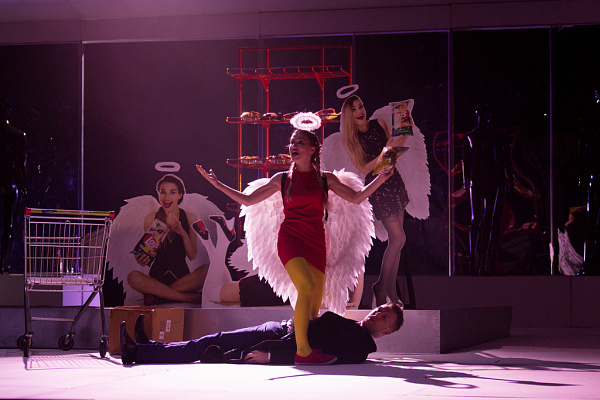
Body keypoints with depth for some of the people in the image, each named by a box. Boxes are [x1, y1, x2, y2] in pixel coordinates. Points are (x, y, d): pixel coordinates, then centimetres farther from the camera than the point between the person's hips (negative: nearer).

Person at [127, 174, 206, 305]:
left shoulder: (189, 218, 4)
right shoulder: (150, 219, 2)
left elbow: (192, 256, 0)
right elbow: (147, 253, 8)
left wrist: (183, 233, -16)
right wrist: (142, 260, -17)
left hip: (182, 276, 0)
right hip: (157, 276, 0)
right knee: (133, 277, -33)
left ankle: (158, 296, -24)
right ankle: (193, 297, -31)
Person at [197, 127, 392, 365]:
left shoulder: (326, 179, 12)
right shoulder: (282, 179, 10)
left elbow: (356, 198, 12)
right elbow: (248, 200, 14)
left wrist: (381, 178, 1)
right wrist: (217, 184, 9)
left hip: (316, 243, 3)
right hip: (290, 239, -3)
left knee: (314, 305, -1)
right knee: (307, 287, -26)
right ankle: (302, 351, -29)